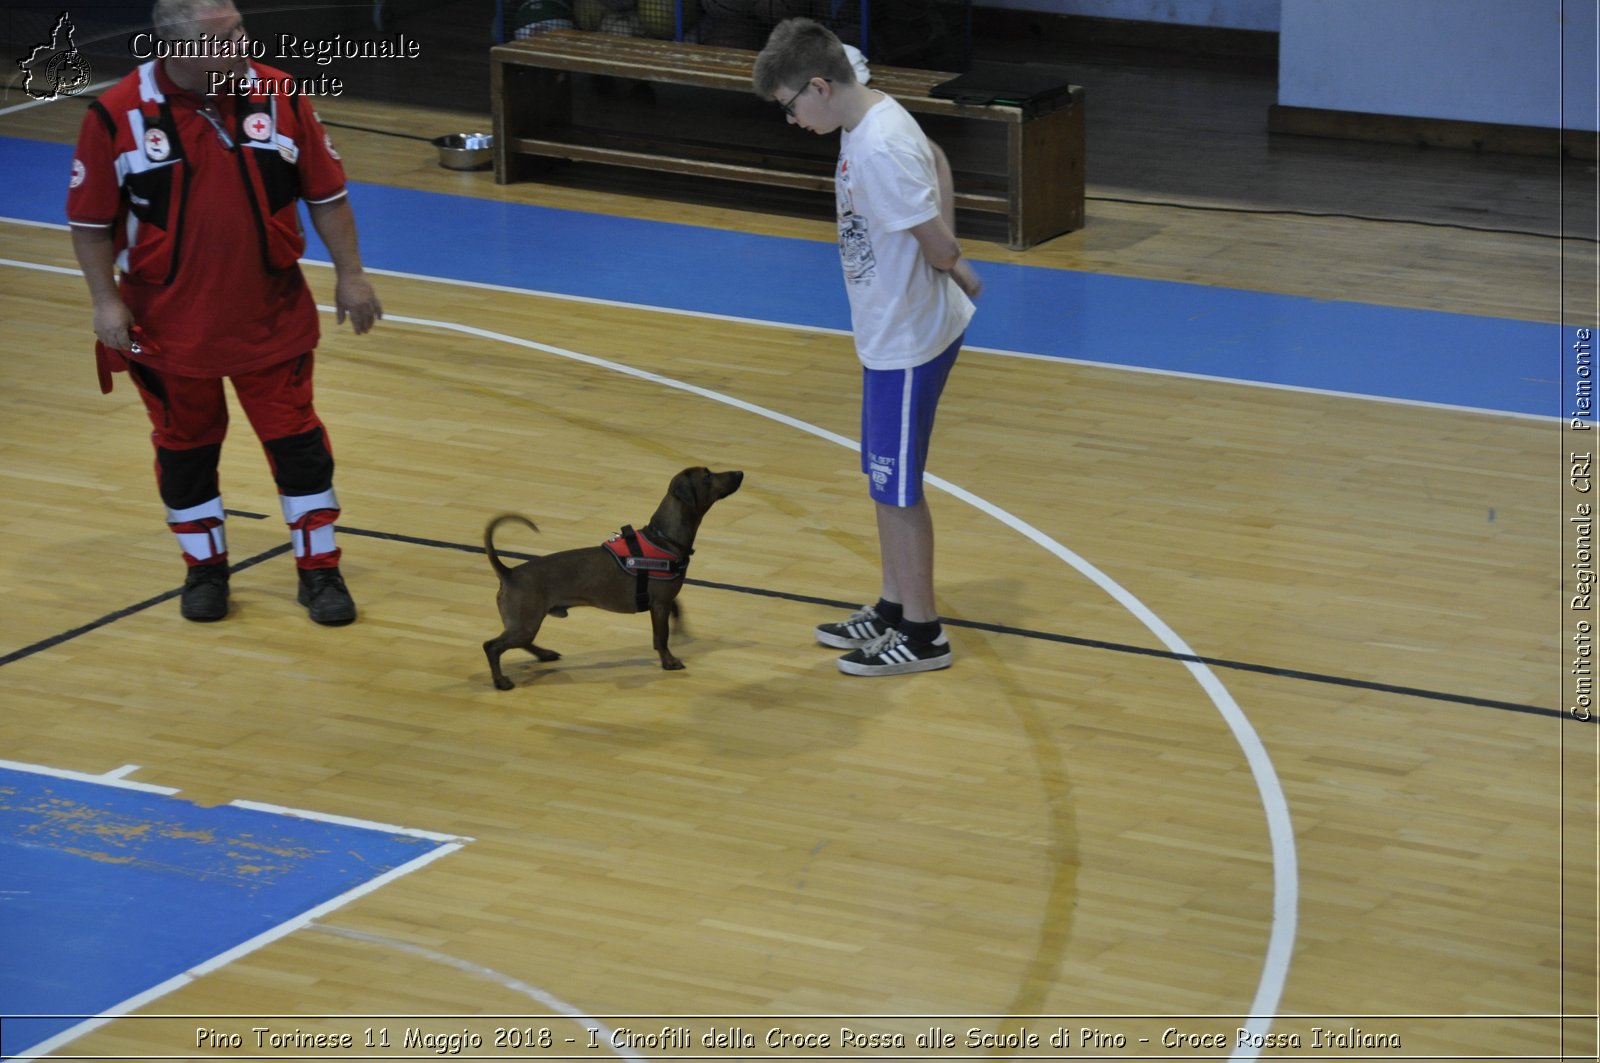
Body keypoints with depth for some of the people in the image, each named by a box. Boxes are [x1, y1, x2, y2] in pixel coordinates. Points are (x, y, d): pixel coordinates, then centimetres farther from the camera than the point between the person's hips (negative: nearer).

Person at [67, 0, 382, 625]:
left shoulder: (278, 97, -7)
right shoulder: (118, 116, -12)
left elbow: (326, 194, 1)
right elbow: (91, 221, -5)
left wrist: (349, 275, 0)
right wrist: (106, 301, -10)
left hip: (271, 316, 1)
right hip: (169, 325, -1)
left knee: (296, 441, 5)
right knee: (185, 447, 12)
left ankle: (320, 570, 18)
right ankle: (205, 568, 30)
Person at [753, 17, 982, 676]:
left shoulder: (878, 149, -28)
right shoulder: (873, 116, 3)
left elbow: (938, 244, -27)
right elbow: (937, 163, 21)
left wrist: (955, 274, -4)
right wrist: (950, 267, 12)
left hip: (907, 342, -10)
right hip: (889, 334, 10)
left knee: (897, 488, 2)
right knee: (885, 479, 19)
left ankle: (921, 635, 14)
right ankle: (892, 608, 32)